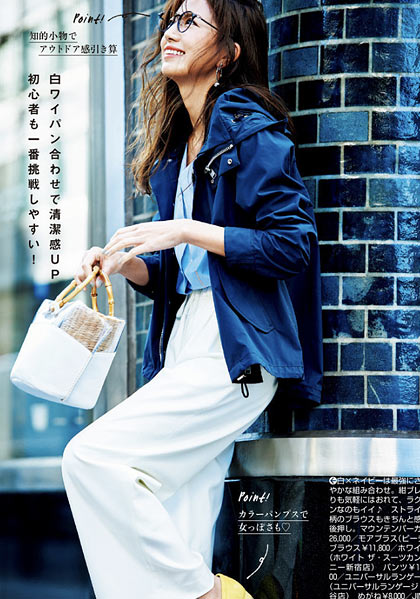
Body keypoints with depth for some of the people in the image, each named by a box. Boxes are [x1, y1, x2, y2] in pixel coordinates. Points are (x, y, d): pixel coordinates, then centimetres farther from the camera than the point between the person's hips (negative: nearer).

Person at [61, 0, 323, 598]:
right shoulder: (175, 147, 21)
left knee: (92, 456, -18)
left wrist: (186, 231, -14)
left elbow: (293, 244, -13)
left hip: (237, 352, -8)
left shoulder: (250, 130, -5)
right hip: (184, 346, 8)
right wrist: (123, 262, 4)